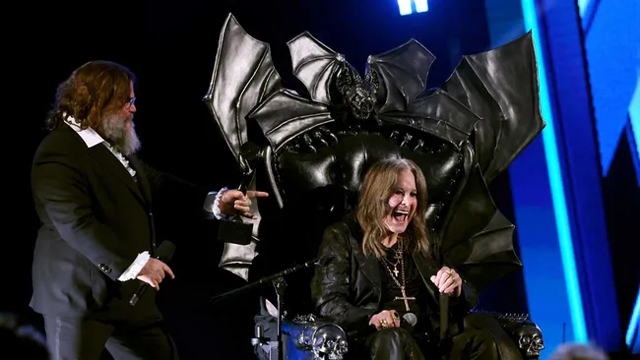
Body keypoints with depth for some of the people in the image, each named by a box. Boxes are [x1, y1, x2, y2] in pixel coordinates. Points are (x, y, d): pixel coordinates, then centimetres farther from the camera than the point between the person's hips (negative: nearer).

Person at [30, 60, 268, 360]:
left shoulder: (115, 143, 10)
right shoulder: (59, 154, -21)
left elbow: (154, 183, 12)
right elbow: (76, 224, -28)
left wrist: (214, 202, -1)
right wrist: (135, 263, -26)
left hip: (126, 290, 9)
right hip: (80, 295, -9)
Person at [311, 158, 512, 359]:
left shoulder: (423, 239, 23)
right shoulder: (342, 237, 8)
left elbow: (469, 299, 22)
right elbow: (328, 303, -2)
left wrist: (455, 290, -3)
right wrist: (371, 318, -22)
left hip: (430, 333, 4)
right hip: (373, 338, -4)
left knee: (480, 340, -26)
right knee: (393, 339, -39)